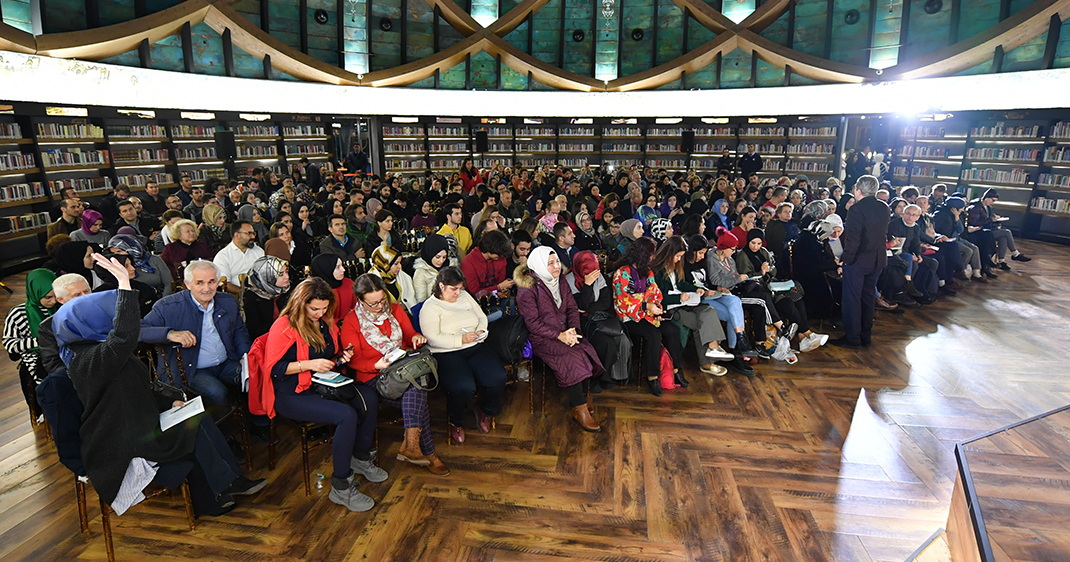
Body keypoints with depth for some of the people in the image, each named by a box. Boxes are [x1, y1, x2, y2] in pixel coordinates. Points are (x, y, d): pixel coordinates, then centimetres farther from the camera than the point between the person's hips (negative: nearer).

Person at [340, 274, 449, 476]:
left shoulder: (395, 309, 11)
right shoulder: (351, 322, -2)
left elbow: (409, 335, 20)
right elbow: (354, 360, -5)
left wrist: (417, 338, -6)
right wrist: (377, 365, -23)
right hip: (373, 377, -4)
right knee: (418, 400, -29)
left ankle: (411, 444, -32)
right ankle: (428, 454, -20)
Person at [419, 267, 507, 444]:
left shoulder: (465, 296, 17)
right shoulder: (430, 307, -2)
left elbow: (482, 317, 22)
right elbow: (433, 338, -13)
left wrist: (481, 331, 0)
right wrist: (461, 340, -19)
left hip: (476, 348, 5)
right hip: (447, 354, -5)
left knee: (498, 378, -22)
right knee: (464, 388, -33)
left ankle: (485, 411, 12)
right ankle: (456, 423, 3)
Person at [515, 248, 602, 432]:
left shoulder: (560, 280, 8)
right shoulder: (527, 289, -12)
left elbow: (572, 308, 9)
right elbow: (533, 324, -14)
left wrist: (573, 330, -10)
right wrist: (559, 335, -21)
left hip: (564, 332, 6)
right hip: (541, 338, -6)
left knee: (588, 353, -19)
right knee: (573, 358, -28)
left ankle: (577, 398, 0)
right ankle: (580, 410, -16)